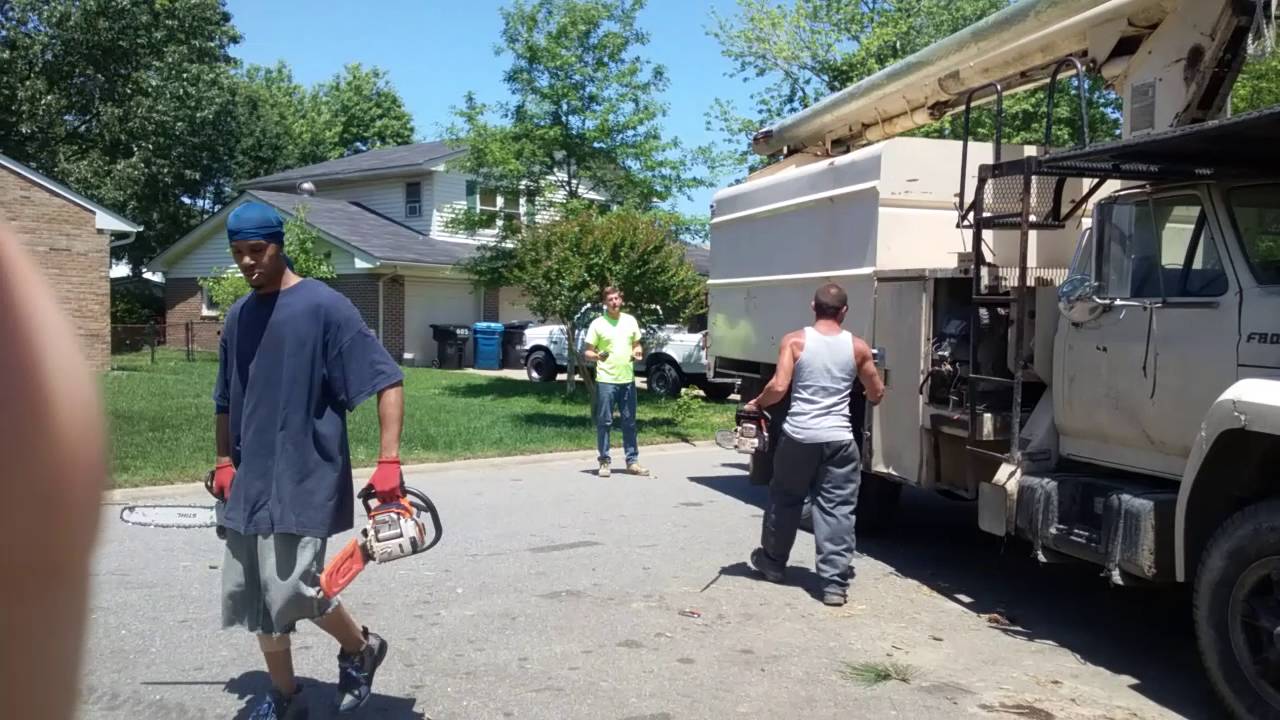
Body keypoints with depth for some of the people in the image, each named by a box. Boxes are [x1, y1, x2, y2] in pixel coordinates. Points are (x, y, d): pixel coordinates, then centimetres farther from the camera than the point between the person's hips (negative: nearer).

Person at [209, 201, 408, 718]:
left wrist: (389, 462, -22)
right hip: (251, 481, 7)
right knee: (250, 593, 11)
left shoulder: (324, 306, -11)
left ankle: (361, 647, 15)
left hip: (305, 480, -7)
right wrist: (224, 463, 14)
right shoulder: (237, 317, 10)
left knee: (292, 589, -14)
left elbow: (387, 381, -15)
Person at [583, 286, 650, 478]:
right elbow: (588, 352, -1)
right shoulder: (597, 324, -3)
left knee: (629, 422, 10)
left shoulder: (630, 321, 9)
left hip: (628, 379, 4)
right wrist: (597, 356, -23)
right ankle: (604, 462, 9)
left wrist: (638, 352, -3)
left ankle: (632, 461, 18)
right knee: (604, 422, 0)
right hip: (606, 380, -4)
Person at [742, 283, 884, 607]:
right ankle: (835, 583, 2)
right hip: (839, 439, 0)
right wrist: (867, 394, 35)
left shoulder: (794, 341, -3)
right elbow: (877, 395, 12)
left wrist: (757, 403, 8)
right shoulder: (858, 346, 3)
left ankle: (772, 562, 35)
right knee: (837, 511, 4)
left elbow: (779, 387, -11)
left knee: (784, 501, 19)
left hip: (798, 436, 0)